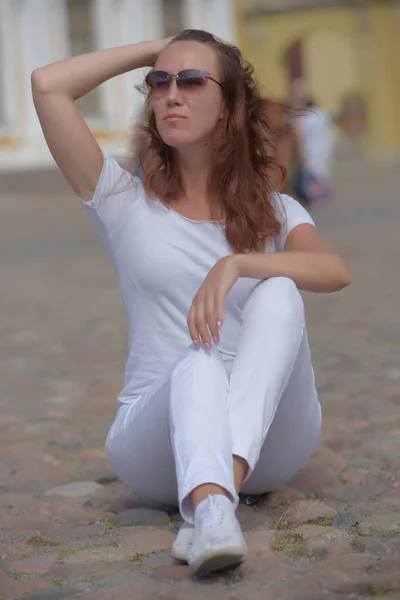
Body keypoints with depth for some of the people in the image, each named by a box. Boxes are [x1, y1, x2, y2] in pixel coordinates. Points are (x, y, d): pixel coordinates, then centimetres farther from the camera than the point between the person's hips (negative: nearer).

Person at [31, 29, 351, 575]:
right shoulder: (126, 203, 6)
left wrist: (236, 264, -30)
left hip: (268, 439, 1)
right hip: (157, 435, -1)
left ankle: (221, 491, -44)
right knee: (199, 363, -35)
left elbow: (335, 272, -15)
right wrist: (151, 52, 6)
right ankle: (212, 511, -62)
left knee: (279, 292, -26)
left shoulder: (274, 212, 8)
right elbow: (48, 85, -5)